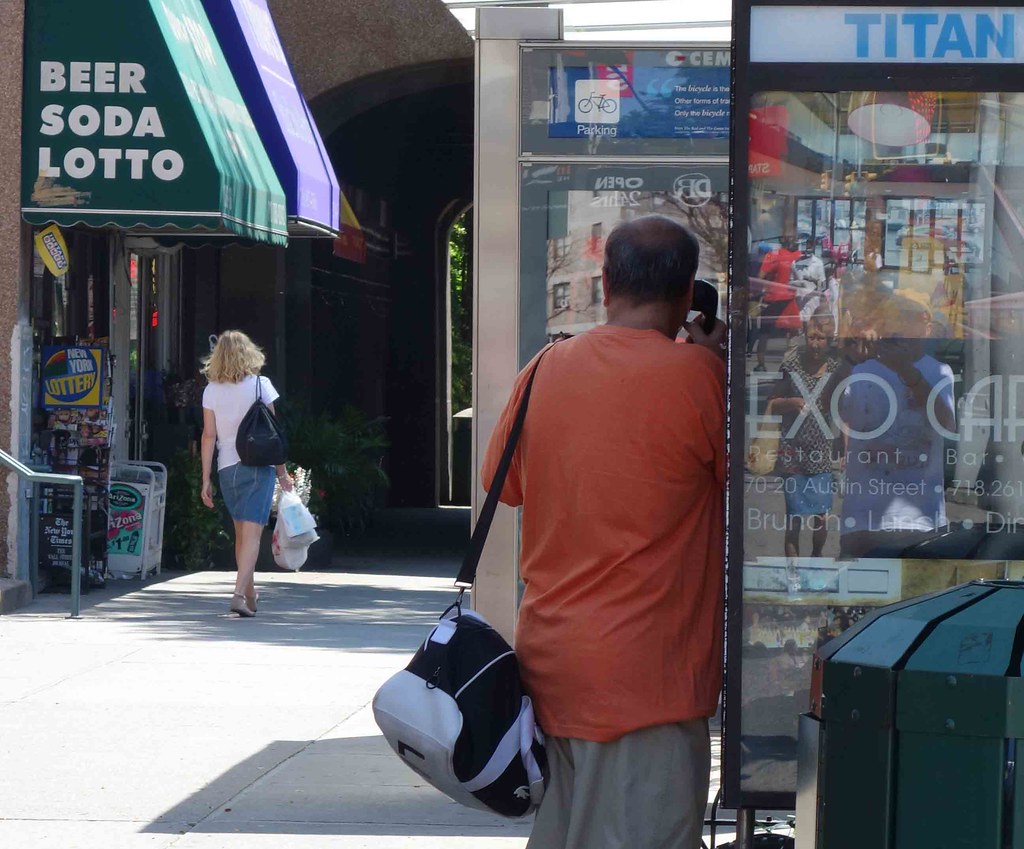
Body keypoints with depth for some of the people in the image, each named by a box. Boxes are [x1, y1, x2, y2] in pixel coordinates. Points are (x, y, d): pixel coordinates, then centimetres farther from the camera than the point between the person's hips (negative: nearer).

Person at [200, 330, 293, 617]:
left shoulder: (212, 391, 3)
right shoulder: (260, 385, -3)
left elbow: (209, 436, 1)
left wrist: (206, 480, 4)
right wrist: (283, 472, 5)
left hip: (227, 469, 3)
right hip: (258, 466, -3)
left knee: (241, 532, 17)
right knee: (252, 533, -8)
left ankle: (250, 595, 26)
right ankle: (240, 593, -23)